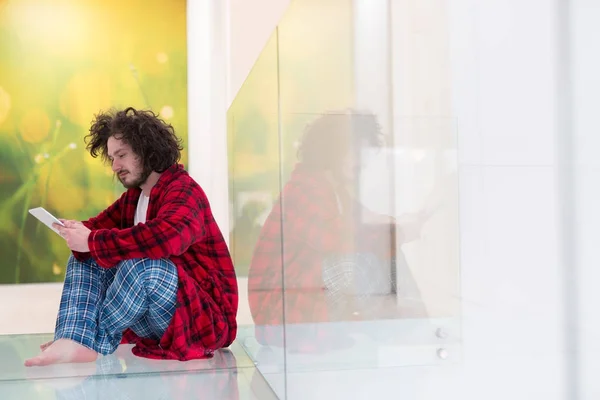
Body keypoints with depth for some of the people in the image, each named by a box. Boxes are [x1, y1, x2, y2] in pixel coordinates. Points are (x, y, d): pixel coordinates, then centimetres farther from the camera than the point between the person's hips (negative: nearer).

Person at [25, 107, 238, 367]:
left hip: (203, 314, -9)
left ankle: (94, 343, -19)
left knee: (141, 263, -36)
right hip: (153, 315, 9)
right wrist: (80, 232, -16)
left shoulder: (183, 190, -16)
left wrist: (93, 241, -31)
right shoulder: (133, 196, 14)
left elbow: (167, 237, -37)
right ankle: (75, 341, -22)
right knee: (84, 258, 2)